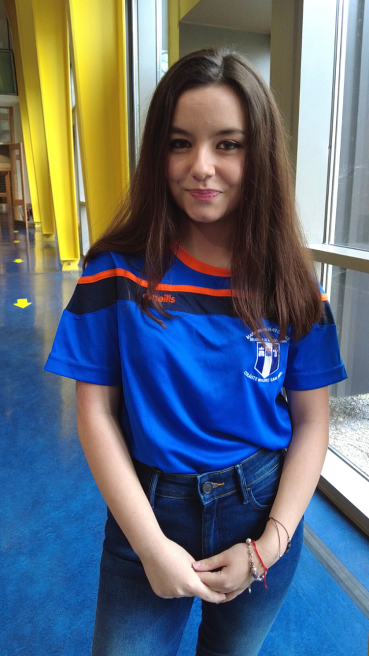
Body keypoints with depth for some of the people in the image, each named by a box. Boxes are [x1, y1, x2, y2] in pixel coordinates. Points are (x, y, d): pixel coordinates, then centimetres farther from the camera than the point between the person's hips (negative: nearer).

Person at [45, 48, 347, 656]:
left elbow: (311, 422, -5)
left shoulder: (291, 284, -9)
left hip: (264, 513, 2)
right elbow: (96, 410, -11)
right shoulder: (118, 271, -13)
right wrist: (150, 544, -13)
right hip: (149, 511, -1)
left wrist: (269, 546, -11)